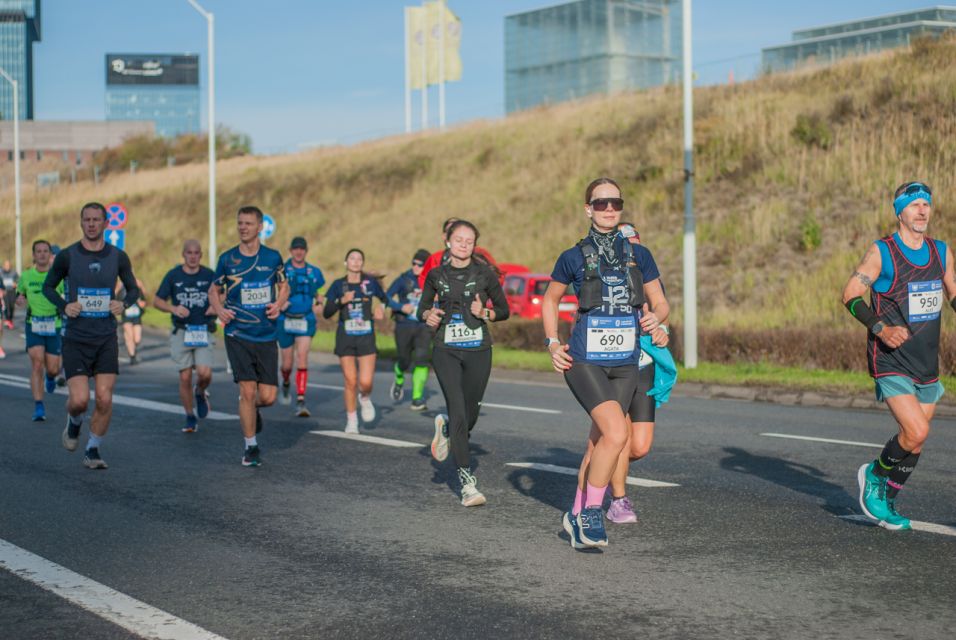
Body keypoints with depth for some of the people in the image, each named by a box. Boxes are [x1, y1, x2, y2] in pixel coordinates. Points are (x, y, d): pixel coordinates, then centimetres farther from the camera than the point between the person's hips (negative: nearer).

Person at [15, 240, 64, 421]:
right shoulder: (26, 276, 4)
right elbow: (19, 295, 19)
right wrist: (20, 300, -4)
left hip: (54, 326, 0)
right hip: (33, 325, 0)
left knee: (52, 369, 4)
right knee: (37, 364, -16)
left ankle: (50, 378, 44)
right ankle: (39, 407, -13)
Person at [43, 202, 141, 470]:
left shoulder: (118, 257, 1)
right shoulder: (67, 256, -3)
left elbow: (133, 289, 14)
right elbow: (48, 286, 9)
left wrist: (124, 304, -8)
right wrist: (63, 306, -10)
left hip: (106, 337, 2)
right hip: (75, 338, -1)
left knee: (104, 400, -6)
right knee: (79, 400, -11)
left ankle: (93, 451, 13)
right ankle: (74, 422, 25)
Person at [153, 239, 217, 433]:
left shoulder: (209, 275, 3)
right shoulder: (173, 275, 2)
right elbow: (157, 301, 6)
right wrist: (173, 308, -13)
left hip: (204, 331, 0)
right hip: (181, 332, 0)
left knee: (205, 374, -15)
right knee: (185, 377, -2)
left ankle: (200, 393, 21)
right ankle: (190, 417, 15)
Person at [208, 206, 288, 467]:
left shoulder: (272, 257, 1)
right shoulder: (227, 259, 0)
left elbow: (284, 286, 15)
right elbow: (214, 290, 12)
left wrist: (278, 304, -6)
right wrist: (219, 310, -9)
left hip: (266, 336, 1)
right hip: (238, 336, -1)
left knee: (267, 397, -2)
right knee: (247, 391, -10)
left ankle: (252, 408, 36)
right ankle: (251, 447, 7)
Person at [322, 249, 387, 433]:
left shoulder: (370, 282, 2)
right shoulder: (338, 285, 1)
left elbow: (384, 298, 22)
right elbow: (326, 313, -3)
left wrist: (381, 308, 1)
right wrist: (342, 301, -18)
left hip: (366, 337, 0)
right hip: (345, 338, 0)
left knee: (365, 382, -10)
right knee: (350, 381, -1)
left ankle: (365, 398, 26)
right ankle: (351, 421, 14)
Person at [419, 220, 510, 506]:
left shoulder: (485, 273, 0)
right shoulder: (436, 275, 4)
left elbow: (504, 310, 7)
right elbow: (422, 309, 14)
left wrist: (485, 313, -13)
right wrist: (428, 315, -8)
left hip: (478, 352, 1)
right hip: (446, 351, -1)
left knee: (470, 416, 7)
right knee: (459, 415, -13)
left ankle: (444, 427, 44)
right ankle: (467, 482, -9)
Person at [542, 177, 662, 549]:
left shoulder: (639, 255, 7)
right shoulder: (574, 258, 0)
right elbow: (549, 300, 14)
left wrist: (654, 319, -8)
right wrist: (553, 344, 3)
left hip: (625, 364, 4)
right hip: (584, 361, -4)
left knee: (599, 443, 8)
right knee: (616, 433, -22)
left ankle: (577, 518, 24)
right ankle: (591, 511, -6)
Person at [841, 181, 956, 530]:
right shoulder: (881, 252, -9)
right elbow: (851, 294, -9)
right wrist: (881, 328, -22)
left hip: (927, 363, 6)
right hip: (891, 361, -6)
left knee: (915, 441, 9)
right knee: (916, 432, -19)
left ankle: (886, 501, 29)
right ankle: (875, 476, 9)